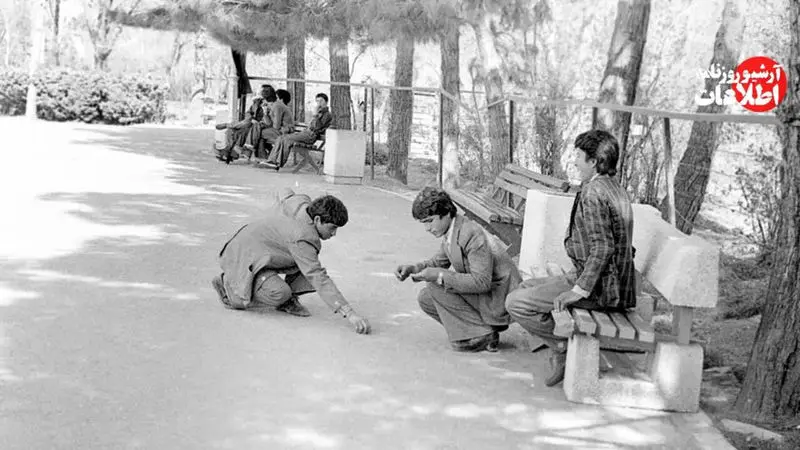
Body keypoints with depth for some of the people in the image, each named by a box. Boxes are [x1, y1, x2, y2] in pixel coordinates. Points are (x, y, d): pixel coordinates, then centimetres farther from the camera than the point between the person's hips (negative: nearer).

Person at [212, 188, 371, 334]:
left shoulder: (301, 201, -6)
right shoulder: (302, 239, -32)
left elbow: (284, 192, 20)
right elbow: (320, 279, -37)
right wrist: (349, 313, -40)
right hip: (243, 258, -9)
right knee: (279, 293, -29)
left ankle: (288, 300, 2)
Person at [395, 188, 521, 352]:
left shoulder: (472, 234, -25)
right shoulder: (450, 232, 3)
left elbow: (481, 282, -30)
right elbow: (438, 262, 18)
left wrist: (439, 276, -29)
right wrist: (412, 268, -2)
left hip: (500, 302, -9)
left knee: (436, 286, -19)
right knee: (426, 299, 5)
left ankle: (482, 335, -10)